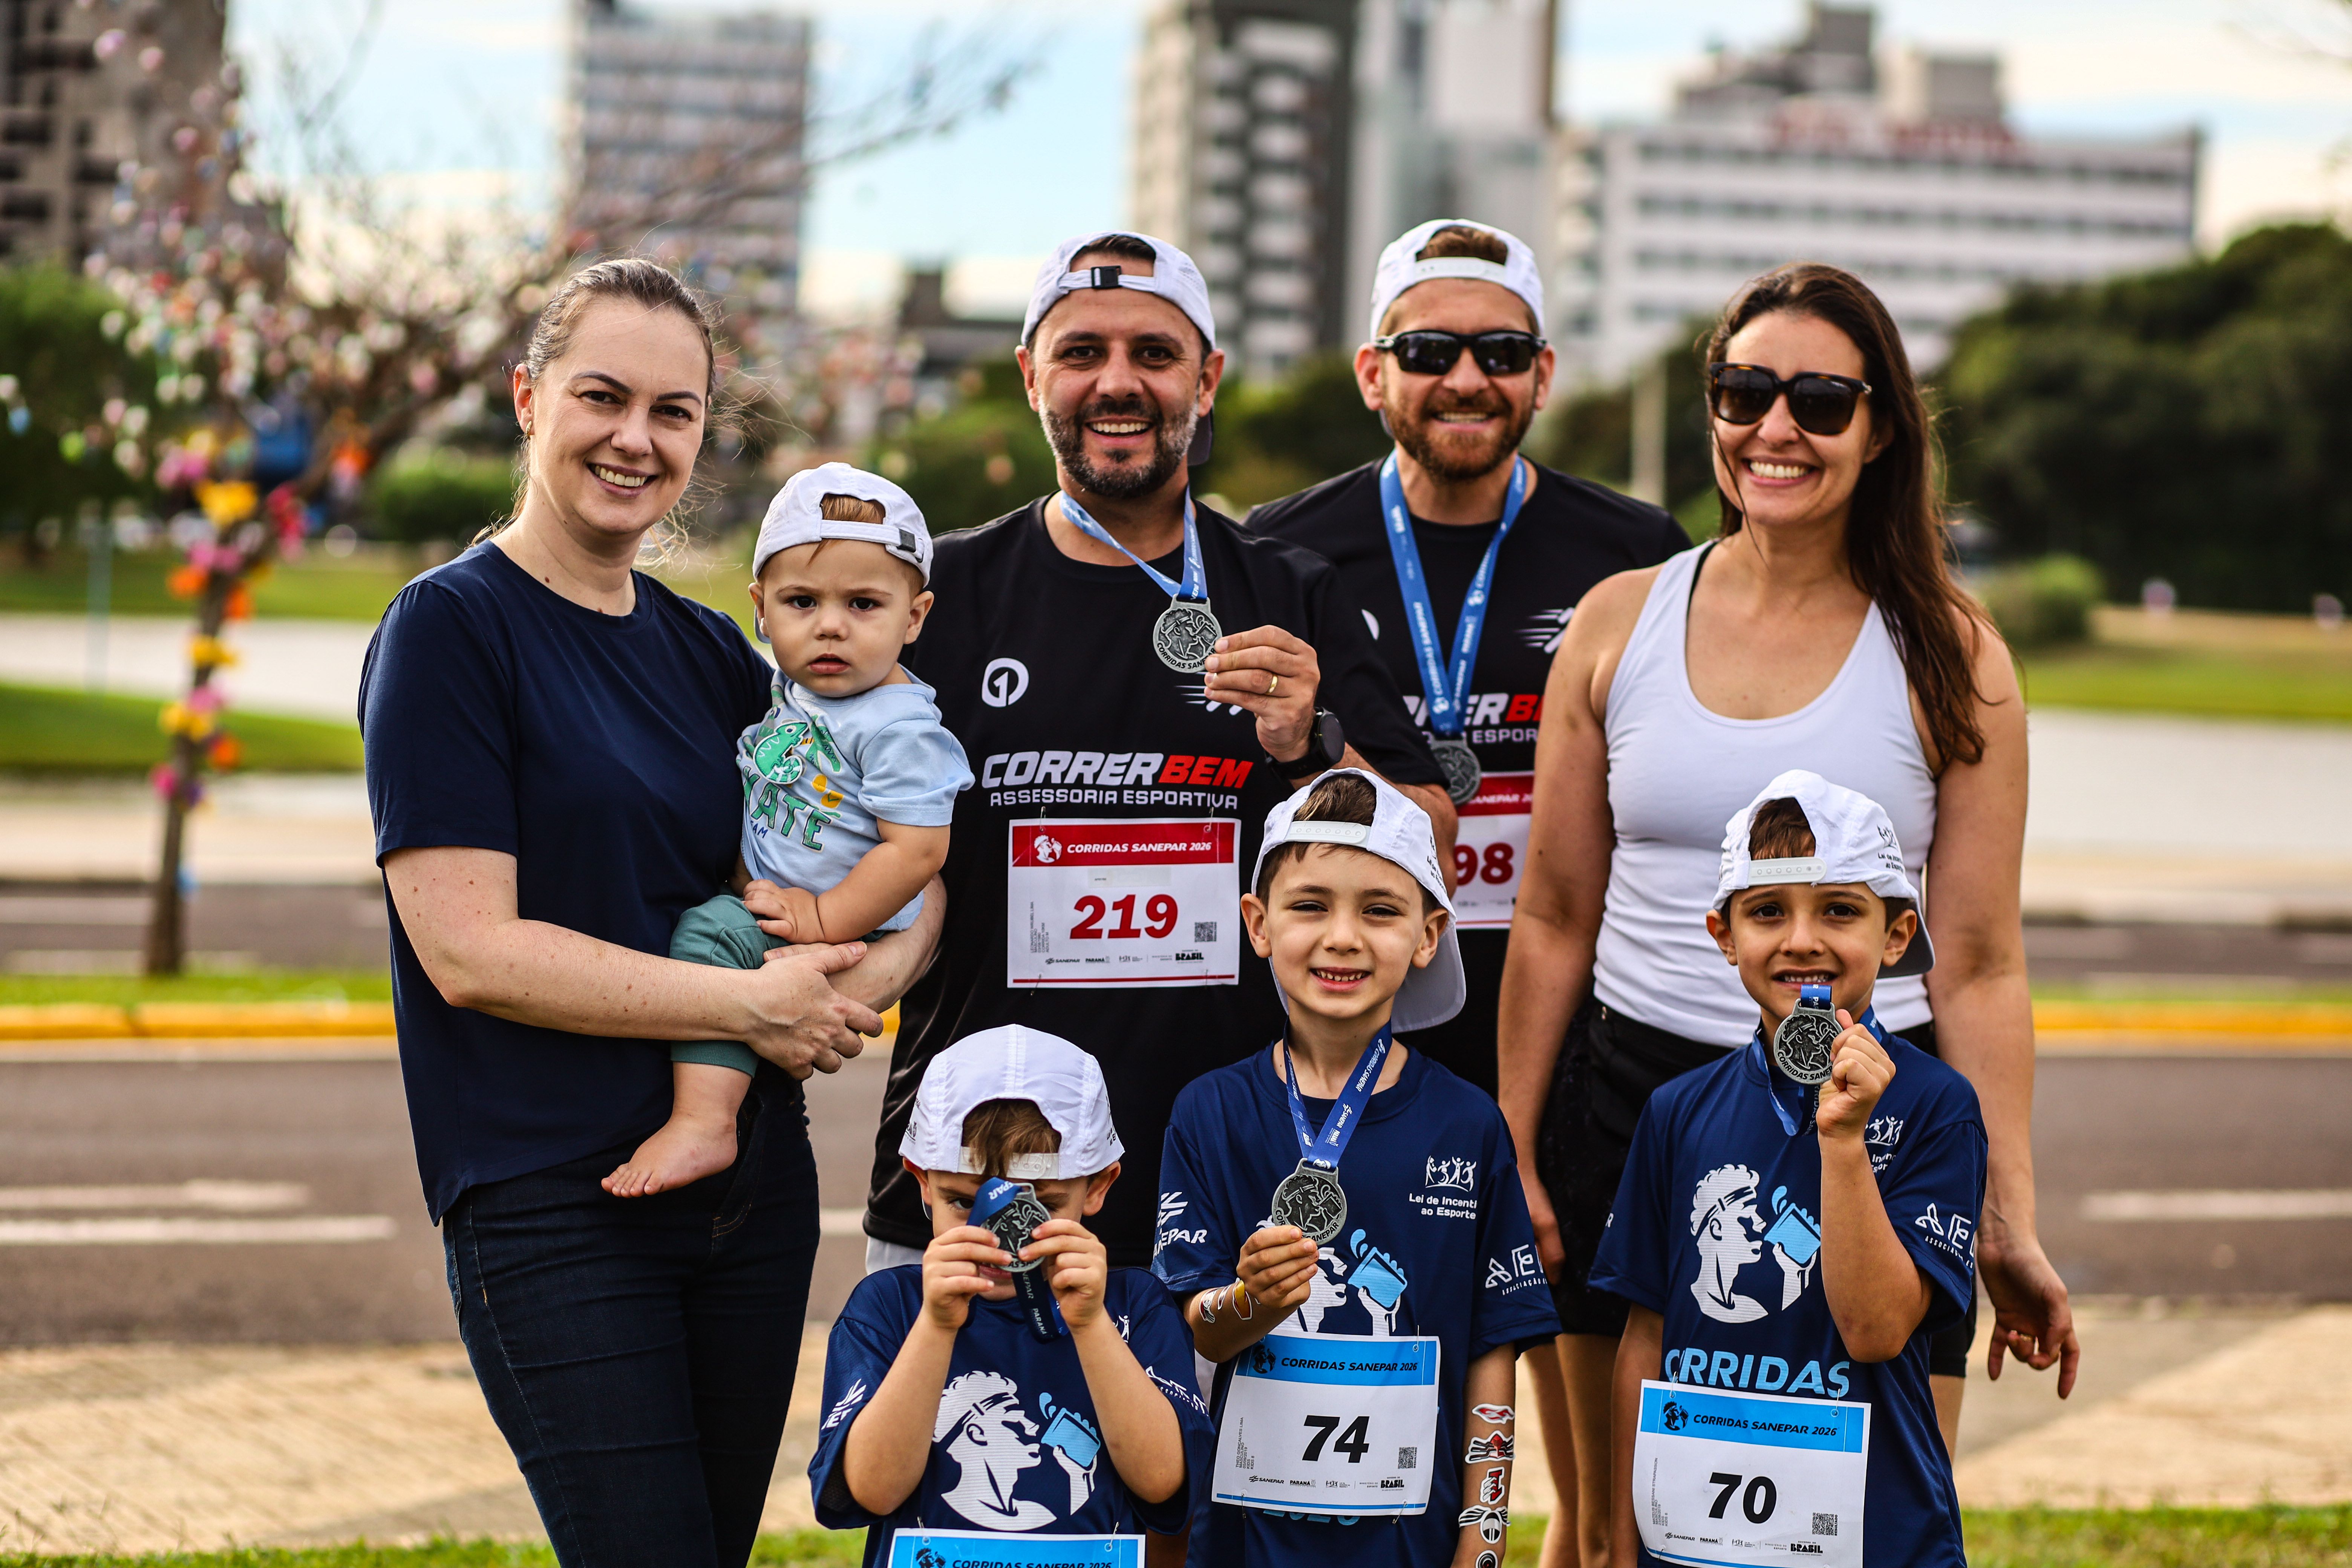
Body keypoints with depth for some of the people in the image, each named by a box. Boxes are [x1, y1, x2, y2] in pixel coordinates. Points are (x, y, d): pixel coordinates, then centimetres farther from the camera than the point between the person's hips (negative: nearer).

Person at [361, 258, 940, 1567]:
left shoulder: (710, 652, 13)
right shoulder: (451, 628, -6)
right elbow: (470, 950, -15)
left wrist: (876, 972, -6)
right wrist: (749, 1004, -16)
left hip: (751, 1197, 7)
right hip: (551, 1204, -6)